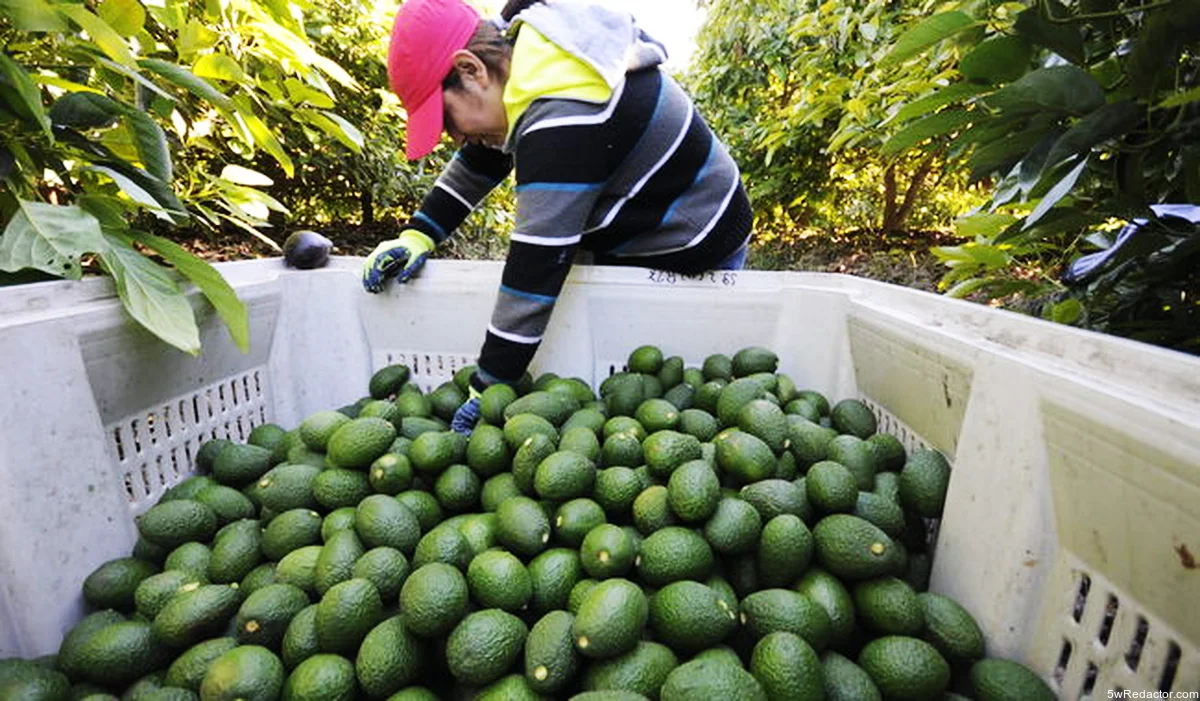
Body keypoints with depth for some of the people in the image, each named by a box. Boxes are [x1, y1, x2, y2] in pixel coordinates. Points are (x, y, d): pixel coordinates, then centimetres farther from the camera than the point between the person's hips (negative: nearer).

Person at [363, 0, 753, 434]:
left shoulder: (563, 117, -33)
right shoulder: (523, 47, -2)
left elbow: (538, 266, -35)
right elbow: (477, 164, 7)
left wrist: (488, 390, -27)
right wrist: (418, 235, -4)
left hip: (694, 254, -9)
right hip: (626, 238, 9)